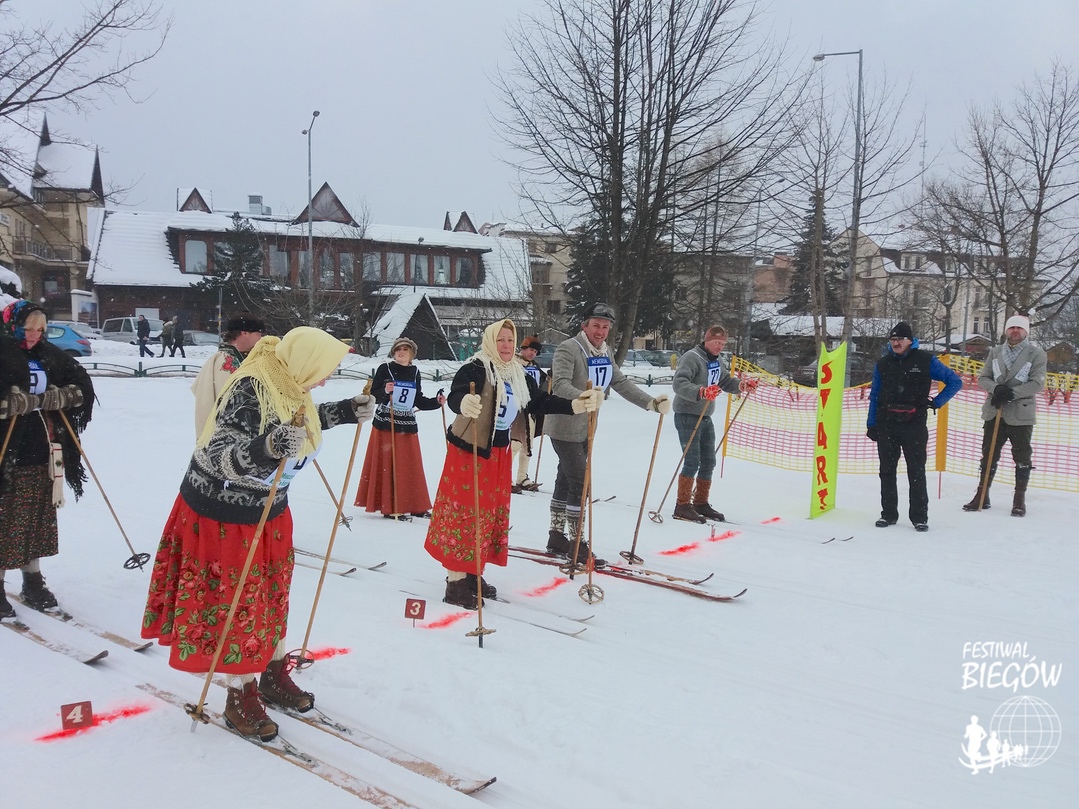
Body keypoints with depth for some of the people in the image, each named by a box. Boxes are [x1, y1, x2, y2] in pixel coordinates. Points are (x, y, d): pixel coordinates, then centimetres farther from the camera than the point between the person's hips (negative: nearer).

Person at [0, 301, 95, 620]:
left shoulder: (49, 355, 7)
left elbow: (83, 385, 6)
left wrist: (54, 397, -9)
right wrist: (29, 401, -18)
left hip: (43, 451, 5)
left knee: (38, 518, 12)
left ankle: (33, 581, 24)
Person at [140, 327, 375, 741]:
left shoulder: (286, 384, -6)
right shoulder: (249, 391, -31)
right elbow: (216, 458, -34)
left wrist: (344, 411, 5)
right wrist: (265, 449, -52)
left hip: (269, 513, 8)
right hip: (224, 516, -8)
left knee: (272, 596, 20)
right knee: (236, 605, 6)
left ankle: (274, 675, 39)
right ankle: (241, 696, 24)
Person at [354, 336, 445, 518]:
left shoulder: (414, 373, 10)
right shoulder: (385, 369, -2)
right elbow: (373, 396, -6)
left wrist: (436, 402, 1)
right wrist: (385, 391, -25)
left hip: (407, 427, 4)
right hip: (385, 425, -4)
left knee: (411, 467, 7)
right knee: (387, 466, -1)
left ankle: (415, 506, 14)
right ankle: (388, 507, 6)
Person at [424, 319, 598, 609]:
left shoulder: (519, 375, 7)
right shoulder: (475, 369, -16)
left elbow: (540, 402, 7)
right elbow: (455, 395, -33)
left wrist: (576, 405, -4)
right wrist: (464, 403, -57)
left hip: (500, 454, 8)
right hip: (468, 451, -8)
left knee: (492, 514, 13)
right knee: (464, 513, -6)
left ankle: (472, 574, 25)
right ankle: (455, 582, 1)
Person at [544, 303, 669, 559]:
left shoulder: (605, 352, 8)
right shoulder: (568, 349, -17)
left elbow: (621, 383, 10)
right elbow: (560, 384, -30)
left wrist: (651, 402, 2)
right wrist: (582, 397, -50)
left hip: (586, 429, 8)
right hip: (564, 429, -8)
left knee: (566, 482, 15)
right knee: (580, 483, -9)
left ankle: (556, 538, 25)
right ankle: (576, 544, -1)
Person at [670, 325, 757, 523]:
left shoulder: (716, 361, 14)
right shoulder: (691, 357, -14)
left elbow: (726, 382, 20)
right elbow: (679, 384, -26)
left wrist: (741, 385, -2)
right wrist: (701, 392, -42)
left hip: (705, 418, 9)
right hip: (687, 416, -9)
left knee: (708, 462, 11)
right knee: (692, 462, -12)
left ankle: (701, 503, 22)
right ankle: (682, 506, -6)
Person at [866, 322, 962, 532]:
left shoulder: (925, 361, -1)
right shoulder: (882, 364, 9)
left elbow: (955, 381, 5)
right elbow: (874, 395, 13)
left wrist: (936, 403, -3)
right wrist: (871, 424, 8)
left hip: (914, 425, -3)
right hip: (886, 425, 3)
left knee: (916, 471, -1)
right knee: (887, 471, 8)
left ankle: (919, 517, 6)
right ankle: (888, 514, 18)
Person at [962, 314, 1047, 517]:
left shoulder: (1036, 354, -2)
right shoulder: (995, 352, 8)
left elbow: (1037, 384, -9)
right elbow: (983, 378, 5)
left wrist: (1012, 392, -20)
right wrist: (996, 389, -15)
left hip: (1021, 414, -3)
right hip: (994, 412, 3)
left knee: (1022, 458, 4)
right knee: (988, 455, 9)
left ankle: (1019, 500, 15)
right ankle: (982, 496, 18)